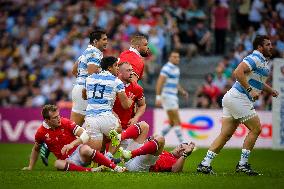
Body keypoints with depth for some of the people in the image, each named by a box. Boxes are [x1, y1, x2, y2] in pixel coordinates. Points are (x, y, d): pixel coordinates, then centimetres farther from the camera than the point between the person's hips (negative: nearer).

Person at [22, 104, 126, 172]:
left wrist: (71, 144, -29)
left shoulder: (66, 123, -8)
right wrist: (30, 167, 14)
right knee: (58, 164, -36)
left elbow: (85, 136, -14)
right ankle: (90, 170, -43)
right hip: (67, 160, 1)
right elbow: (36, 149, 18)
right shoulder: (41, 133, -2)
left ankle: (115, 167, -36)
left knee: (85, 150, -38)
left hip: (78, 152, -1)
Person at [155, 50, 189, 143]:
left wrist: (183, 92, 13)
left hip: (173, 97, 9)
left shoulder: (176, 69, 16)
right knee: (177, 122, -9)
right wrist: (158, 97, -25)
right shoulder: (167, 68, -12)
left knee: (172, 123, 9)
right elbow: (159, 83, -19)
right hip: (167, 96, -9)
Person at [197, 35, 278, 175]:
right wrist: (250, 90, -25)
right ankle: (242, 164, -2)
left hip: (232, 98, 10)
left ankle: (205, 164, 2)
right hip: (238, 99, -10)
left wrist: (271, 90, 20)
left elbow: (259, 82, 36)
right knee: (255, 129, -4)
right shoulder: (255, 58, -12)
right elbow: (238, 73, -26)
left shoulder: (263, 61, 20)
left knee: (226, 134, 5)